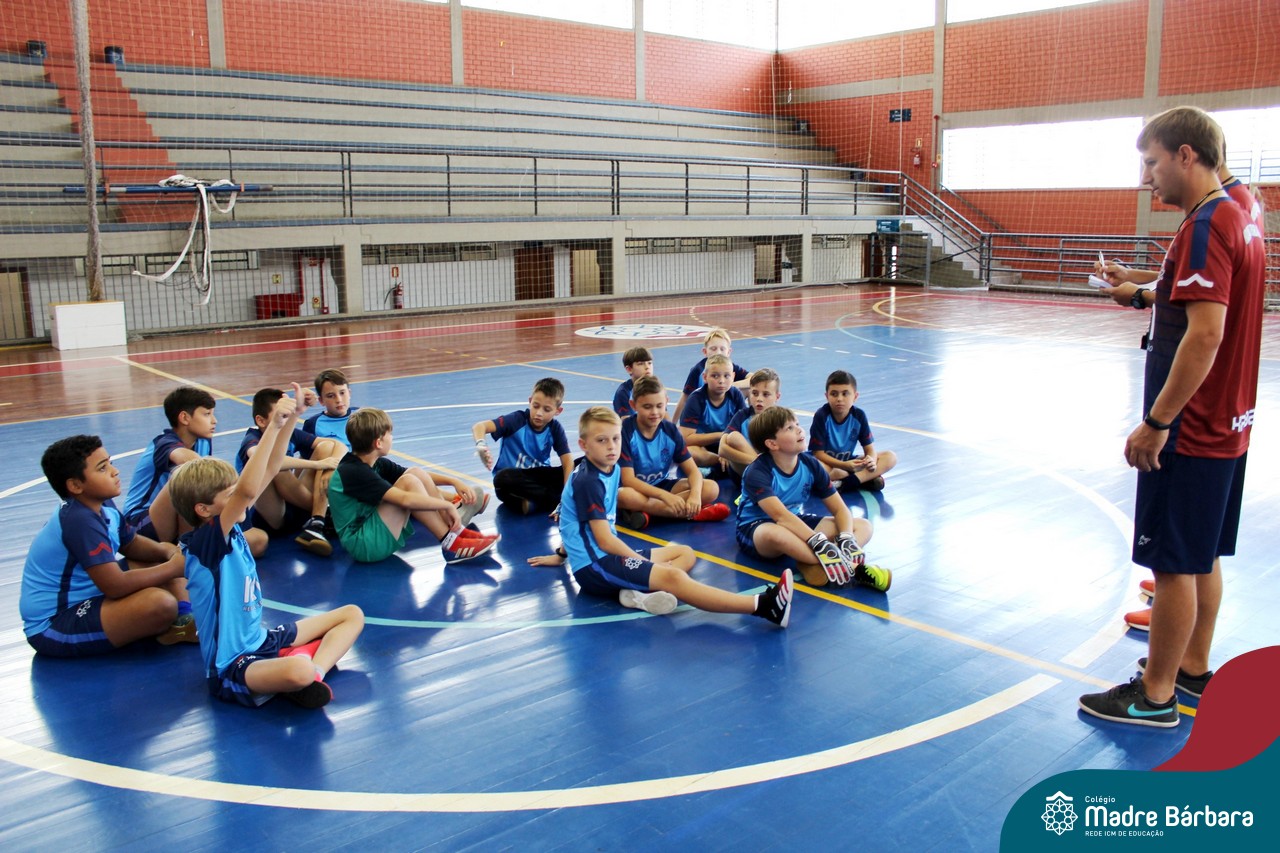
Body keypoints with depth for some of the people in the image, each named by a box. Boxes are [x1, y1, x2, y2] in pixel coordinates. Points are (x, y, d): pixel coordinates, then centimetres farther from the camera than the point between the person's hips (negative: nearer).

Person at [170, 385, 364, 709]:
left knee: (352, 614, 11)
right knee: (298, 670, -42)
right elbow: (247, 489, -38)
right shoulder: (203, 542, -20)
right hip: (233, 667, -10)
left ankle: (315, 672, -11)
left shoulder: (231, 528, 3)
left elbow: (269, 471, 4)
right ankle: (307, 673, -8)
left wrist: (291, 417, -6)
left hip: (263, 640, 10)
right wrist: (273, 426, -39)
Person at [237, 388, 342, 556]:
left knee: (327, 447, -4)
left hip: (297, 508, 6)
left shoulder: (291, 434, 3)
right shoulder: (252, 440, -13)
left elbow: (336, 444, -3)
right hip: (268, 519, -6)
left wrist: (332, 469, -25)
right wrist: (317, 464, -34)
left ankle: (316, 524, -21)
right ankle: (322, 512, -11)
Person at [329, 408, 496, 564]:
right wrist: (447, 505, -24)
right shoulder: (353, 472, -22)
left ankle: (456, 530, -5)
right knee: (409, 482, -23)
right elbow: (405, 500, -31)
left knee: (416, 473, -1)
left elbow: (419, 476, 14)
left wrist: (454, 481, 0)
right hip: (362, 544, -9)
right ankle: (451, 544, -18)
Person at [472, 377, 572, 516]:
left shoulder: (555, 428, -8)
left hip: (537, 477, 2)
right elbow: (478, 426, -29)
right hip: (513, 478, -2)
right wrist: (481, 445, -53)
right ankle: (556, 499, -26)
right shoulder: (517, 420, -17)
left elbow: (568, 463, -15)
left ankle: (530, 503, -27)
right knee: (503, 478, -38)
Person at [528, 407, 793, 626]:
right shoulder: (587, 482, -17)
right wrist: (646, 563, -10)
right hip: (594, 567, -11)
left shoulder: (611, 469, 12)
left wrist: (562, 554, 38)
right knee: (672, 577, -28)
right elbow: (605, 541, -19)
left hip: (607, 555, 11)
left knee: (686, 554, 14)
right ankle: (762, 606, -43)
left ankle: (638, 592, -20)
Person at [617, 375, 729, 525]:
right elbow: (628, 480, -23)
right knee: (625, 496, -41)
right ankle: (692, 513, -29)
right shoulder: (625, 430, -17)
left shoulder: (670, 430, -3)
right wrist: (665, 495, -36)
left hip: (662, 485, 5)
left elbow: (692, 470, -5)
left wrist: (695, 495, -29)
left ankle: (648, 511, -25)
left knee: (711, 488, -15)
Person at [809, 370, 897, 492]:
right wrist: (845, 465, -32)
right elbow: (818, 453, -20)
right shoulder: (821, 416, -20)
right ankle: (866, 478, -24)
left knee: (891, 457, -10)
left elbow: (869, 448, -4)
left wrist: (871, 460, -29)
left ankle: (846, 483, -27)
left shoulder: (859, 416, -8)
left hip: (848, 461, 5)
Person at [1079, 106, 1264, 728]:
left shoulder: (1206, 226, -19)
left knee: (1174, 562, -1)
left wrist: (1156, 422, -24)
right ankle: (1193, 670, 32)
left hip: (1191, 432, -10)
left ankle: (1154, 695, 10)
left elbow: (1206, 333, -26)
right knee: (1203, 557, 18)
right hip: (1226, 425, 10)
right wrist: (1143, 293, 16)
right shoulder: (1239, 218, 12)